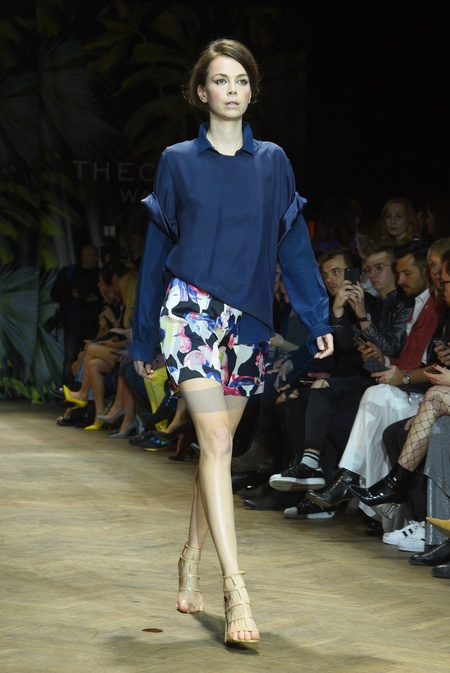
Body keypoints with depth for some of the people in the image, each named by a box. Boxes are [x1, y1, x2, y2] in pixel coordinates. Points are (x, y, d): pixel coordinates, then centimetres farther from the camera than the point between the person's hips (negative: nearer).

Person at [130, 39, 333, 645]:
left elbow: (294, 244, 9)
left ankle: (191, 561, 27)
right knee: (217, 441, -16)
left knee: (218, 444, 9)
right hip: (190, 310, -3)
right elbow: (156, 251, 9)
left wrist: (318, 320, 2)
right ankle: (235, 589, -22)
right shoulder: (178, 161, 4)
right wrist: (144, 339, 10)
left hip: (248, 319, 3)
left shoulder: (272, 163, 9)